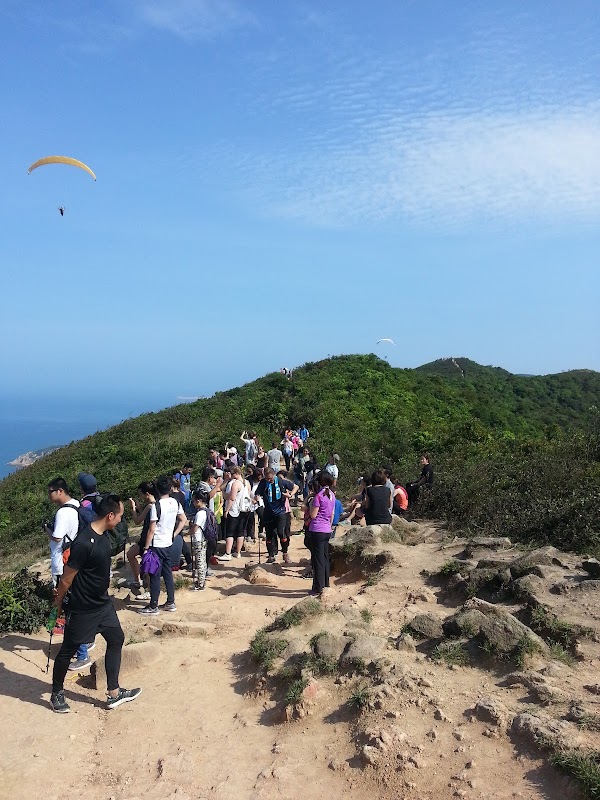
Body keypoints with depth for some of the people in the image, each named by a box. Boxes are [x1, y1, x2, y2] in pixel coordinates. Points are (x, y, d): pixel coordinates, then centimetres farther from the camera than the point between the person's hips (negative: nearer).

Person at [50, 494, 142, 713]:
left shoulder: (103, 534, -3)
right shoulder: (84, 543, -31)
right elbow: (67, 578, -20)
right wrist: (58, 602, -6)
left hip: (103, 603, 8)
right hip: (82, 609, -8)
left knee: (116, 639, 13)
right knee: (68, 651, 12)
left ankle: (113, 693, 25)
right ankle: (56, 694, 34)